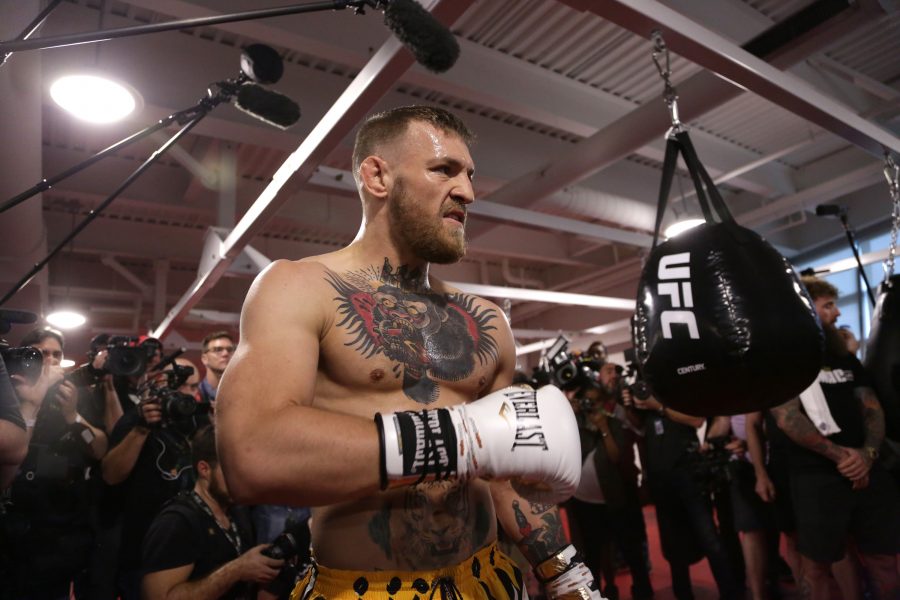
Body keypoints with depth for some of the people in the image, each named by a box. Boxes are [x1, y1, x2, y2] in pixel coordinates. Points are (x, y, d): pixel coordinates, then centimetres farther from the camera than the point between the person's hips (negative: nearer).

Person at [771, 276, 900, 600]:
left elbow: (873, 409, 10)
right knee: (816, 563, 5)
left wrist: (868, 453, -8)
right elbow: (787, 418, -15)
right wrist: (840, 455, -17)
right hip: (816, 478, -6)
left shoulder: (846, 359, 16)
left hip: (867, 473, 6)